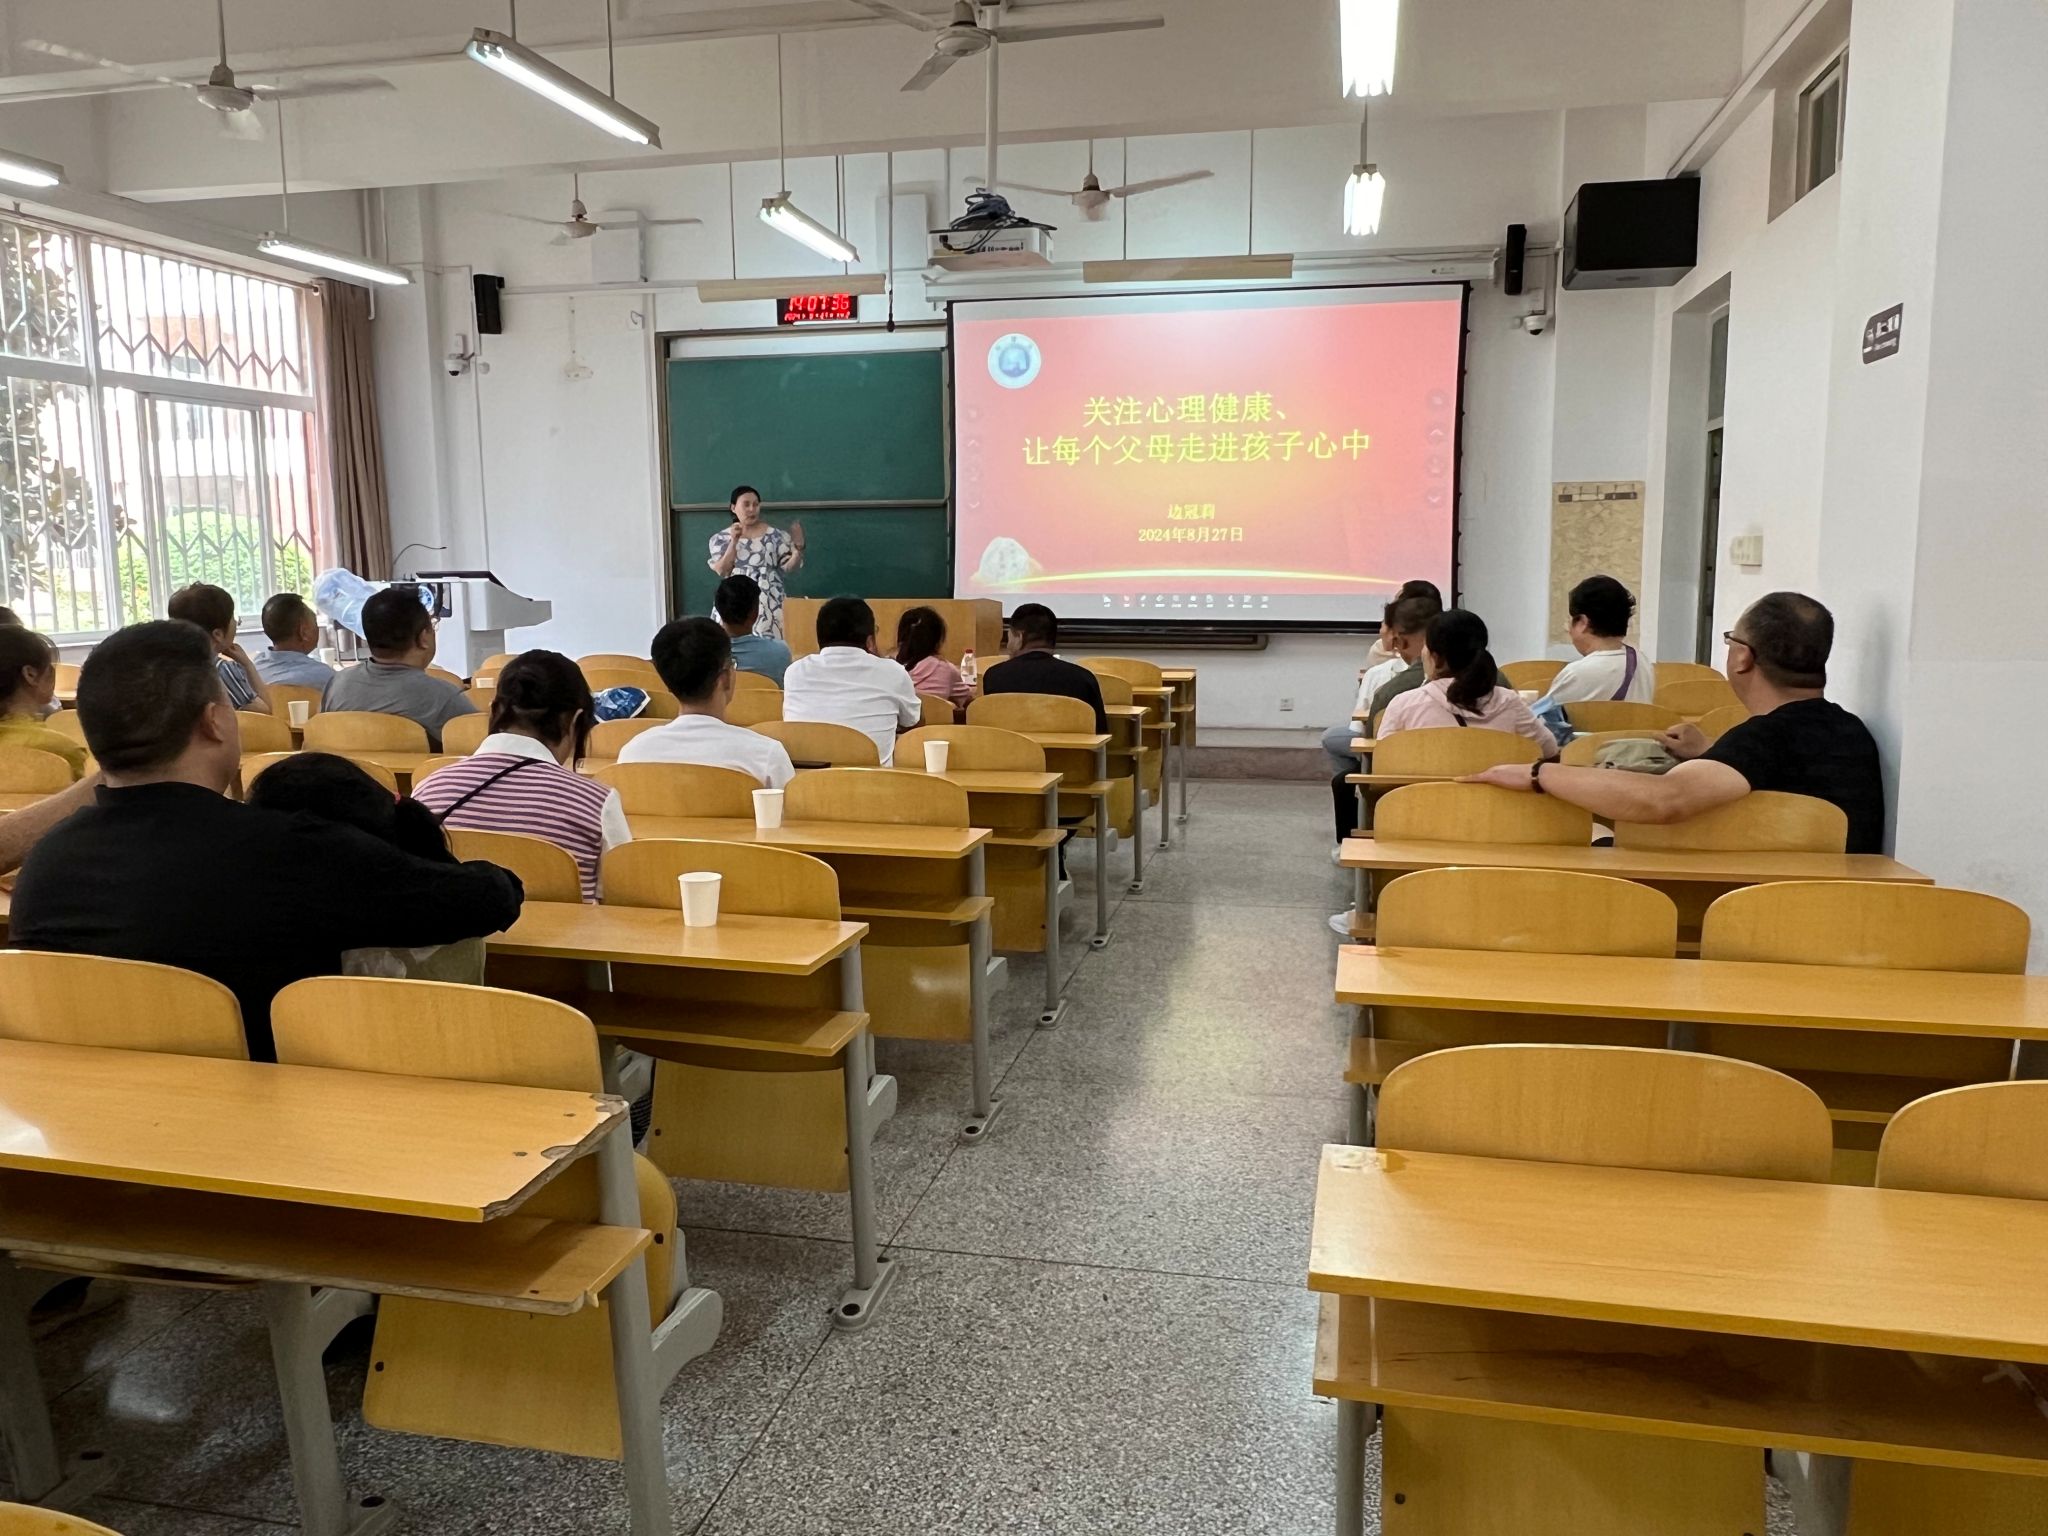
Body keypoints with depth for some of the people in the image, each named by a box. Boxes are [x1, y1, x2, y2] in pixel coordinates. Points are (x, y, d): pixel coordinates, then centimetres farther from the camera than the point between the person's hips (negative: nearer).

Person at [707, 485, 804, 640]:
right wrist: (734, 541, -11)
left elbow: (789, 566, 1)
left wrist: (798, 548, -17)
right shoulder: (721, 538, 6)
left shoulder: (774, 534, 4)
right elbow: (722, 570, -4)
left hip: (768, 602, 0)